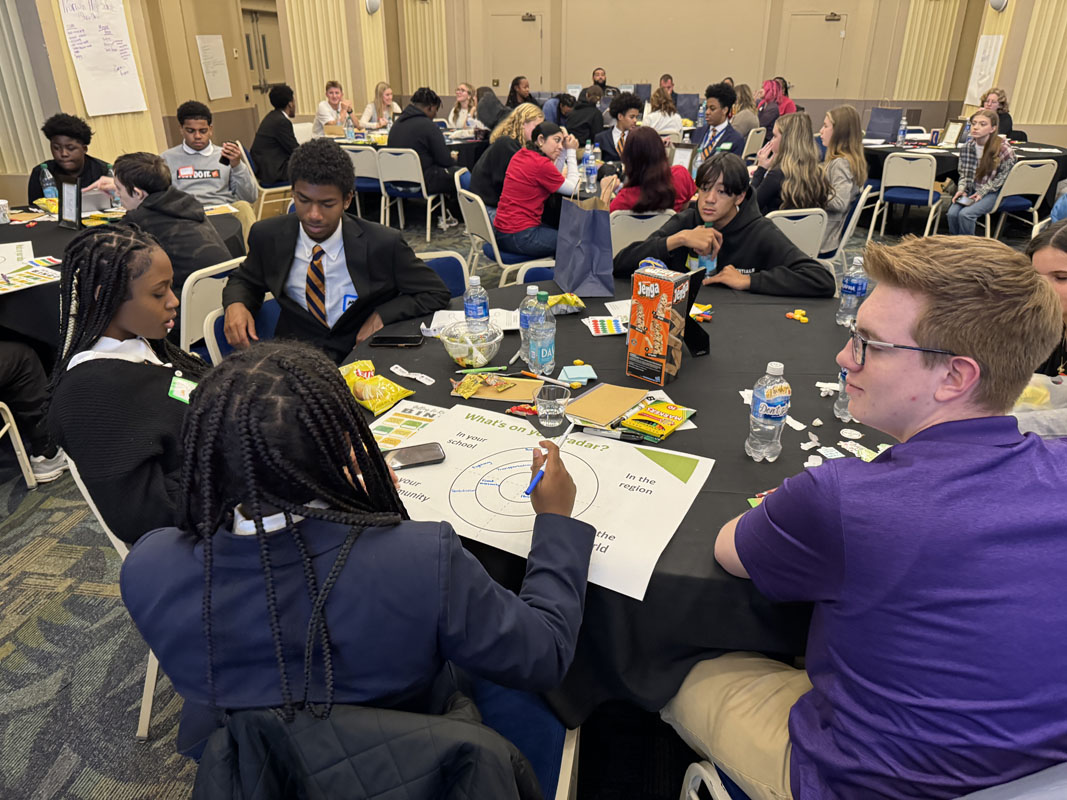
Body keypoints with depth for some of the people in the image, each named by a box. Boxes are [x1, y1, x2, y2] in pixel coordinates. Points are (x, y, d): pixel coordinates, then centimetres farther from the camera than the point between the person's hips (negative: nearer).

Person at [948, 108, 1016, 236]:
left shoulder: (1003, 148, -12)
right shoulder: (967, 146, 1)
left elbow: (1003, 177, -6)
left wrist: (982, 192, -13)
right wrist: (962, 189, -6)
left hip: (992, 192, -4)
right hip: (971, 190, 4)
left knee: (965, 214, -27)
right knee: (952, 213, -23)